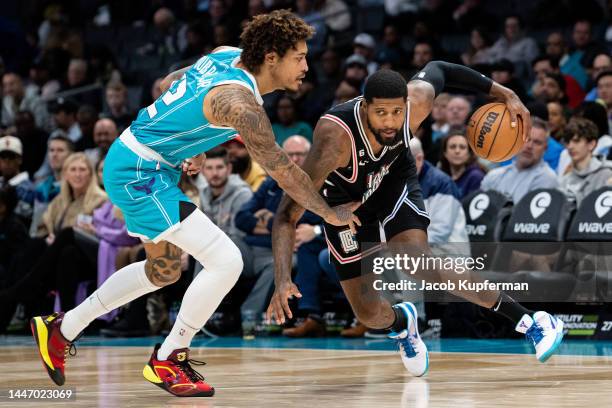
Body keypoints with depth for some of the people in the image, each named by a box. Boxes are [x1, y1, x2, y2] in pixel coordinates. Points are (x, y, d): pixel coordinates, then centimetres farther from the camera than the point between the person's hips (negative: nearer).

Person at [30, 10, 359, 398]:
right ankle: (168, 360, 0)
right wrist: (331, 213, -7)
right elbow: (284, 171, -19)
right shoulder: (240, 102, -25)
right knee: (226, 261, -16)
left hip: (129, 161, 11)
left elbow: (170, 82, 19)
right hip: (140, 174, -11)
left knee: (164, 271, 26)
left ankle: (61, 328, 36)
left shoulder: (228, 56, 2)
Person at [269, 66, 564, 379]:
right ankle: (401, 323, 36)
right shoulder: (335, 137, -42)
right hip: (345, 198, -1)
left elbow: (437, 69, -4)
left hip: (394, 178, 1)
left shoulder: (418, 101, -31)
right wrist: (283, 281, -54)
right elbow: (287, 215, -41)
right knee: (368, 314, -4)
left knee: (421, 266, -26)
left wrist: (504, 94, -6)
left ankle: (528, 321, -19)